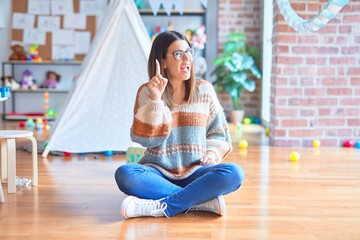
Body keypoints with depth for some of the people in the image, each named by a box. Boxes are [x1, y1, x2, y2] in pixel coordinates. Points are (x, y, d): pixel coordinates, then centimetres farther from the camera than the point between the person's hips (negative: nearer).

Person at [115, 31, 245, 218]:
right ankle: (203, 200, -29)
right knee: (125, 174, -32)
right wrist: (155, 99, -16)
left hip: (194, 172, 1)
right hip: (158, 171, -1)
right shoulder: (147, 92, 2)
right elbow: (146, 138, -8)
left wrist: (212, 152, -9)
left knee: (234, 173, -28)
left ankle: (161, 207, -28)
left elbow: (218, 133, 11)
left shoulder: (204, 90, 6)